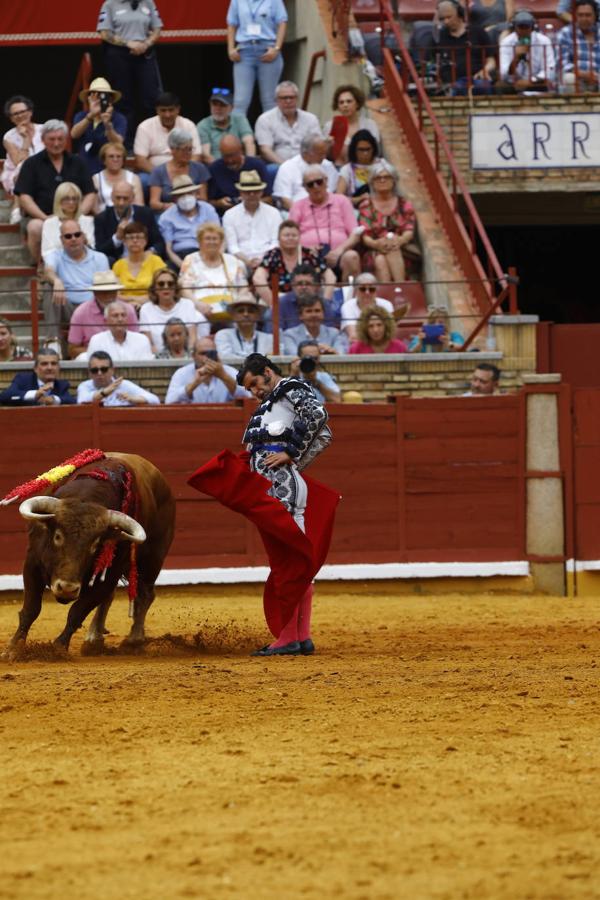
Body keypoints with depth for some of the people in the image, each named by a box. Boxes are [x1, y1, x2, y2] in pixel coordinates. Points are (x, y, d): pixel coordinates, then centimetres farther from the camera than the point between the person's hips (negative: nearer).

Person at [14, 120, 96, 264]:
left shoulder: (76, 163, 17)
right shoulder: (32, 164, 10)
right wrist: (46, 218, -15)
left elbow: (90, 195, 13)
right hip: (41, 217, -1)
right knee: (35, 228, -37)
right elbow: (24, 198, 0)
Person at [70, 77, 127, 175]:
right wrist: (90, 115, -30)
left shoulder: (119, 119, -3)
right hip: (83, 172, 3)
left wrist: (108, 125, -36)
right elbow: (74, 134, -14)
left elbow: (117, 144, -19)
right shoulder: (81, 116, 7)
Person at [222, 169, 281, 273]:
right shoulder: (230, 215, 11)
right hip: (242, 261, 0)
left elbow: (276, 243, 6)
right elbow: (232, 247, 5)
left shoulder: (273, 213, 13)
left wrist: (263, 260, -13)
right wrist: (247, 261, -14)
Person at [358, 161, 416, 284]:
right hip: (374, 252, -1)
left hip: (401, 251, 1)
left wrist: (400, 240, -25)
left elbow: (409, 231, 1)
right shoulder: (366, 206, 13)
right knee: (380, 261, -36)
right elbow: (364, 235, 0)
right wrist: (376, 243, -25)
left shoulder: (404, 205, 16)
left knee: (393, 251, -35)